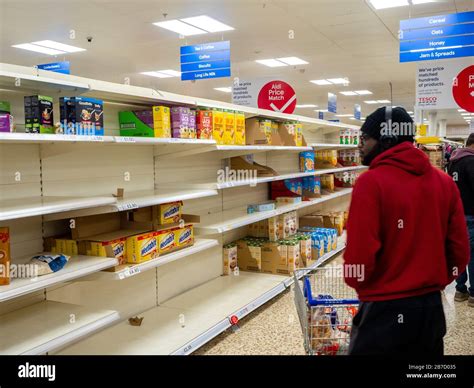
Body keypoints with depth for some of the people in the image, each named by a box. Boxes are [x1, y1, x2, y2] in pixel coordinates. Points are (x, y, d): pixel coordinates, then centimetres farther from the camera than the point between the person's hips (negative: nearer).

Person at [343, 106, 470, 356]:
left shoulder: (371, 182, -17)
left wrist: (356, 282, 0)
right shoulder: (444, 181, 1)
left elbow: (360, 254, -21)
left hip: (385, 309, -6)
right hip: (432, 307, 6)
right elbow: (460, 249, 3)